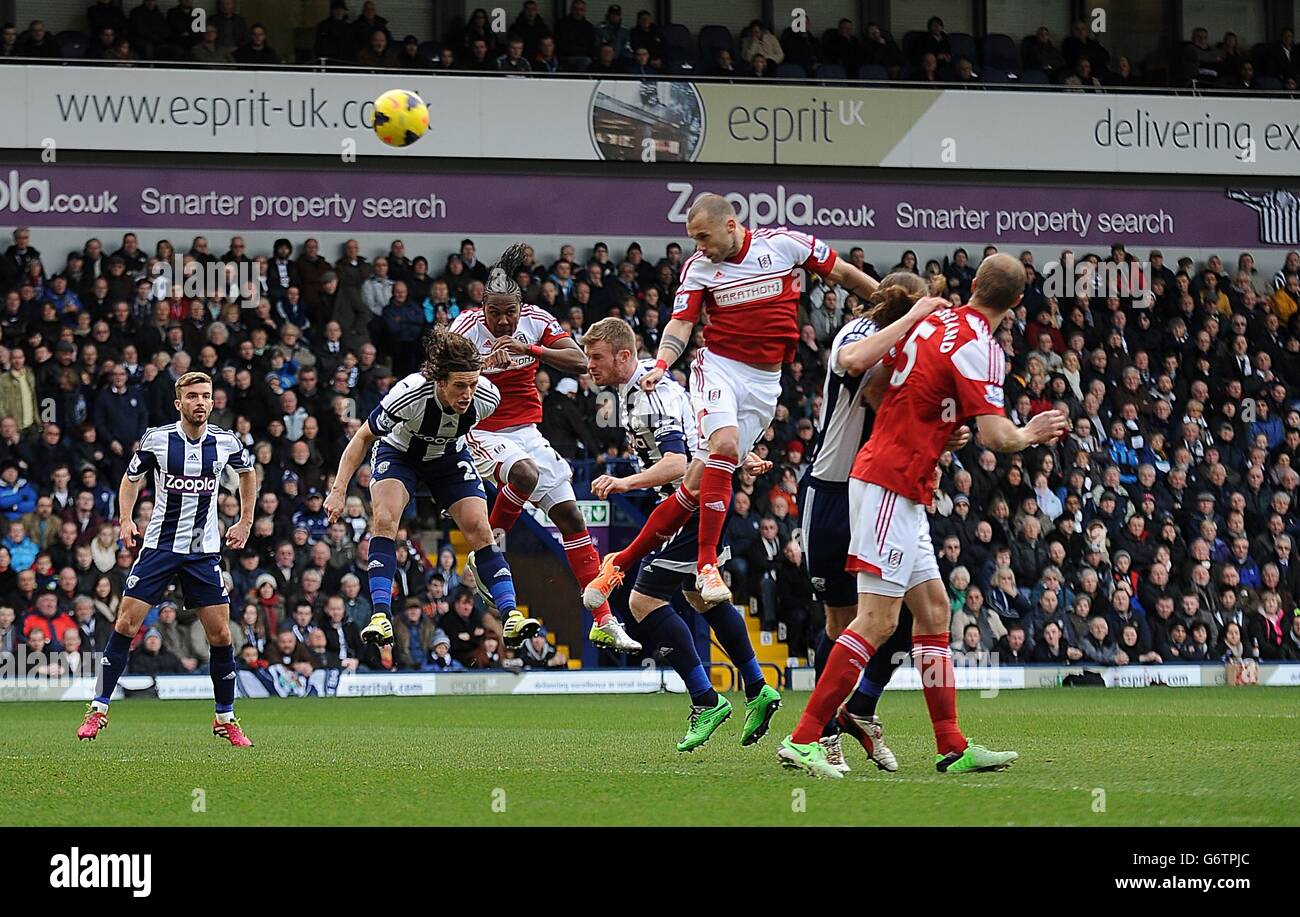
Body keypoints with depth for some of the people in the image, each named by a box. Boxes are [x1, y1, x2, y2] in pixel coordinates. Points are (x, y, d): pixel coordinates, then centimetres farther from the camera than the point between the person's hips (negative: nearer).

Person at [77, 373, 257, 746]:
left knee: (220, 635, -3)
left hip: (204, 551, 1)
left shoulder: (225, 443, -3)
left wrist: (245, 523, 15)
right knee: (125, 623, -8)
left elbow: (247, 472, 19)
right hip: (159, 546, -1)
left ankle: (225, 719, 12)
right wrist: (126, 519, -4)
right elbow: (131, 477, 11)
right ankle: (99, 709, 0)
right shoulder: (157, 439, -7)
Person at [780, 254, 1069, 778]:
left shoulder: (931, 322, 10)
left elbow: (873, 391, 16)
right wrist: (1032, 434, 0)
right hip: (892, 489, -9)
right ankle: (803, 739, -14)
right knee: (877, 621, -11)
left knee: (933, 610, 11)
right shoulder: (980, 348, -14)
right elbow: (995, 436, -21)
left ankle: (952, 747, 13)